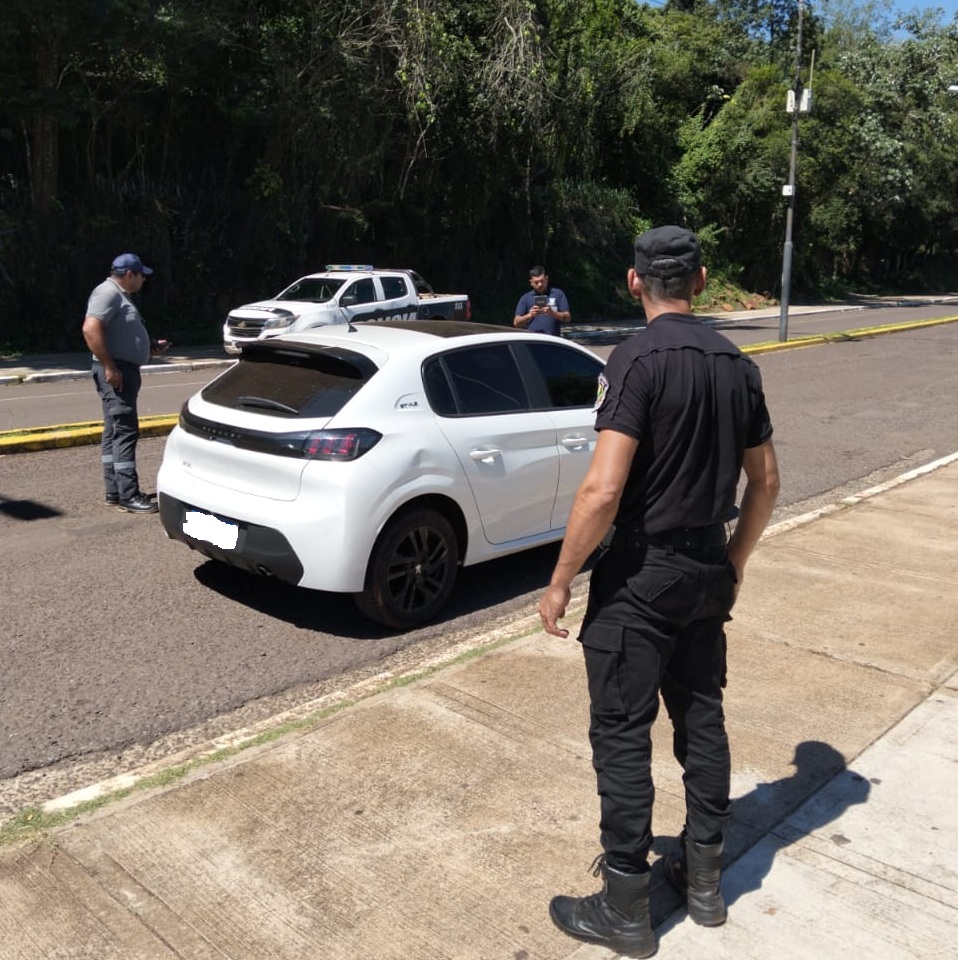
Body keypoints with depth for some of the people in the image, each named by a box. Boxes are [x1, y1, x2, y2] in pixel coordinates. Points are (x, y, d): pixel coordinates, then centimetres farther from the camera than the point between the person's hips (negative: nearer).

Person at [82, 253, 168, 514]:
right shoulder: (108, 292, -12)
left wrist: (150, 349, 20)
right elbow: (90, 329, -25)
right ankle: (128, 496, -11)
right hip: (116, 371, -11)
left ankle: (114, 491, 17)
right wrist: (109, 367, -26)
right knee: (125, 431, -12)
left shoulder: (120, 295, 20)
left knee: (114, 432, 11)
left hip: (125, 369, 11)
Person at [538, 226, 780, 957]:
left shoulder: (638, 358, -17)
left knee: (622, 733, 4)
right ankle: (704, 879, 33)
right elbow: (766, 480, 10)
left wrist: (560, 581, -14)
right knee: (701, 718, 18)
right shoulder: (737, 364, 5)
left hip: (640, 574, -7)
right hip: (707, 569, 7)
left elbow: (604, 490, -24)